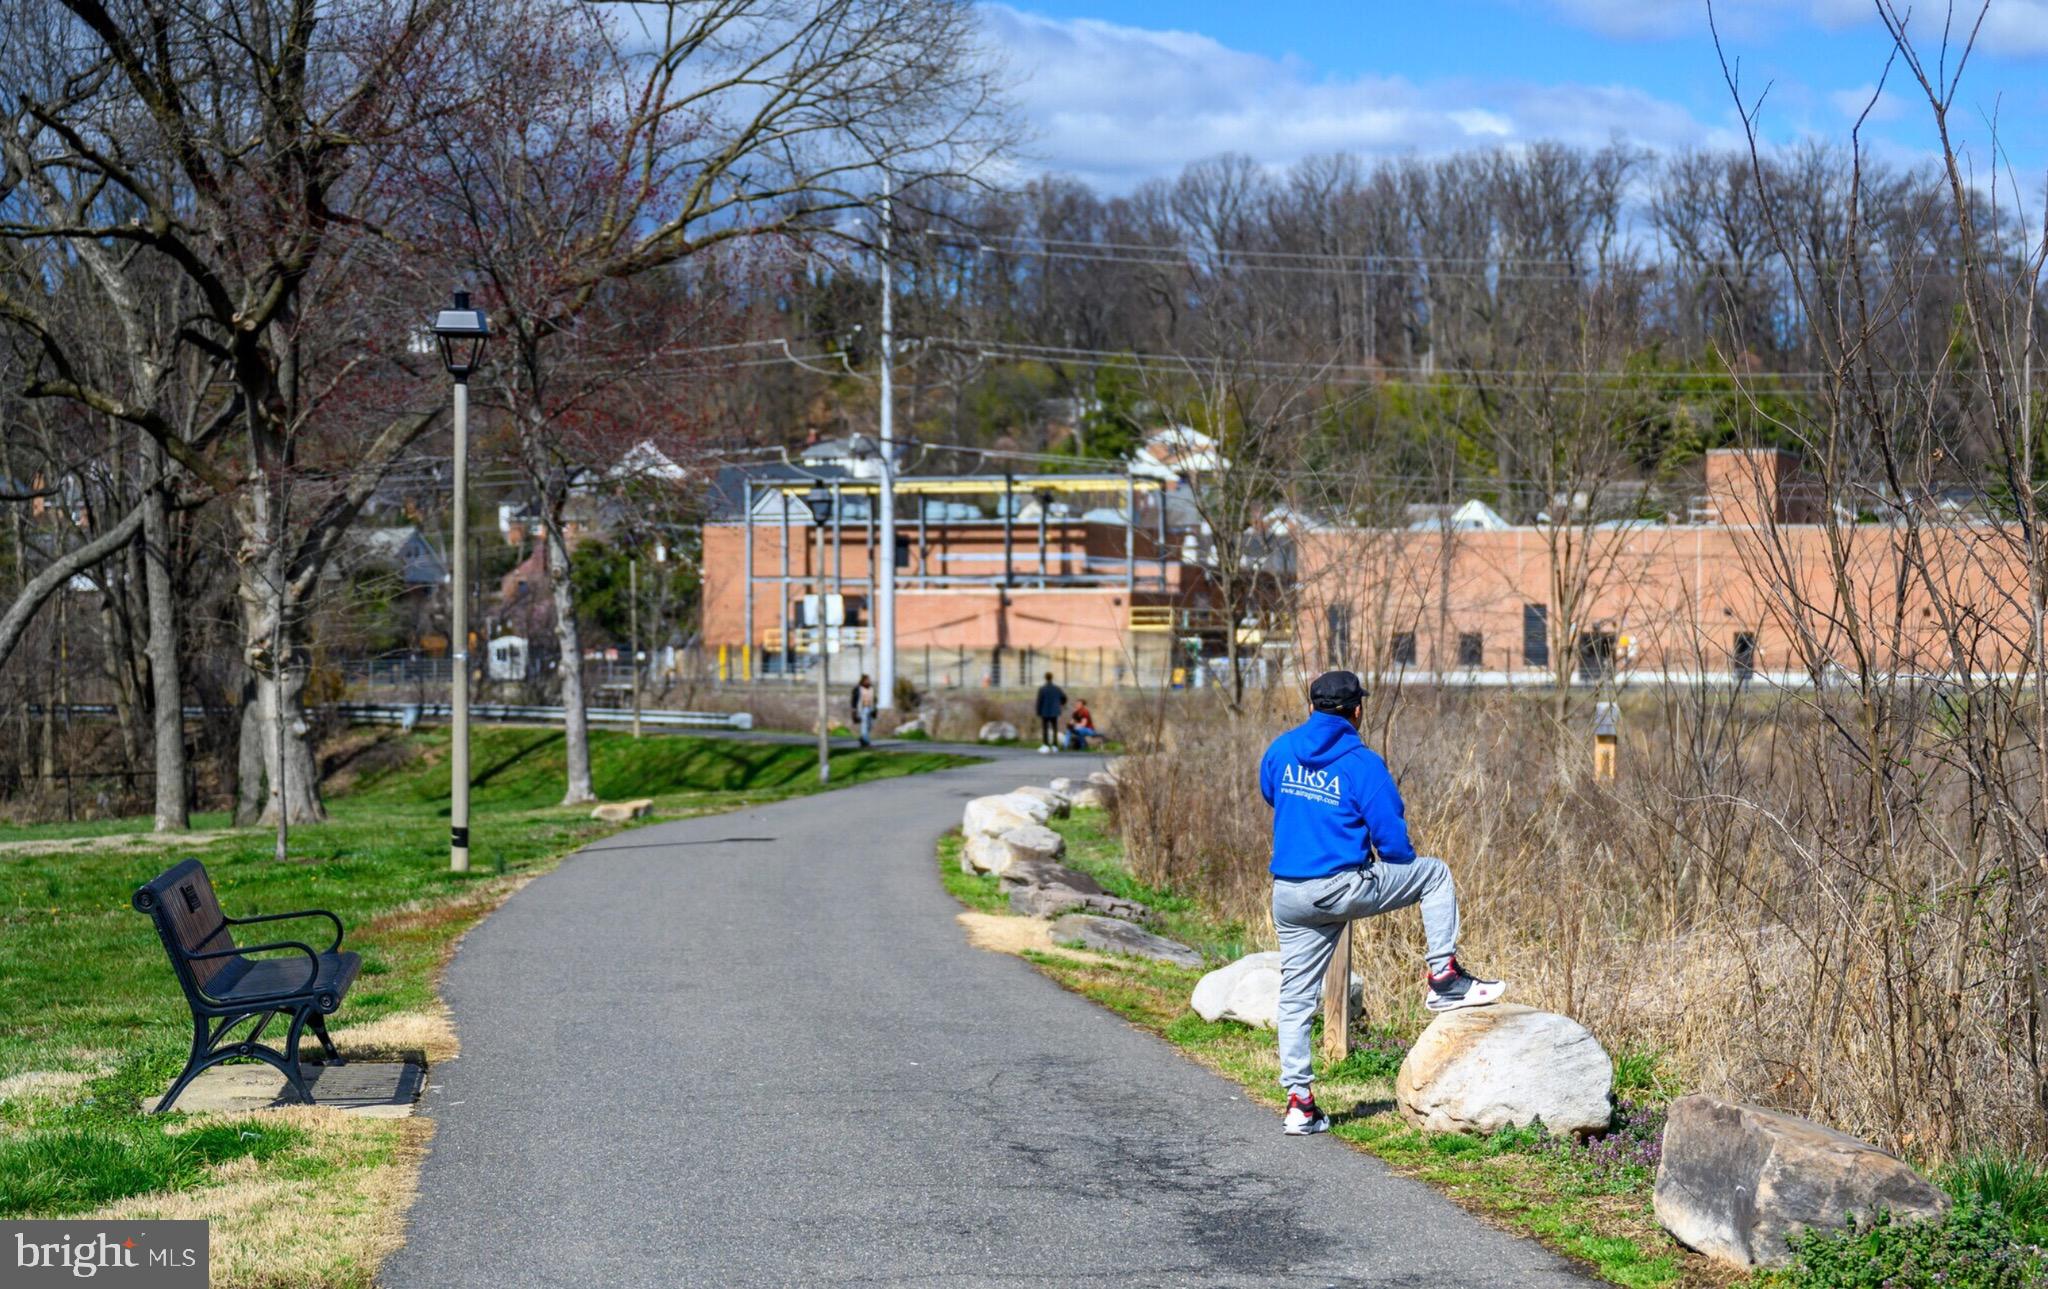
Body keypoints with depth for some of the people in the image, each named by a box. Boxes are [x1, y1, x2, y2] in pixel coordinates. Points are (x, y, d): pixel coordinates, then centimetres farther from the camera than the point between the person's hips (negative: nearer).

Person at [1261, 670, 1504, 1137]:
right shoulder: (1362, 763, -9)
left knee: (1295, 997, 11)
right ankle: (1443, 978, 15)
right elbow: (1391, 836, -7)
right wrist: (1401, 862, 15)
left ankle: (1299, 1101, 8)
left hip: (1287, 897, 5)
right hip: (1343, 888, -5)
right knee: (1435, 873, 16)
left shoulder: (1281, 750, 5)